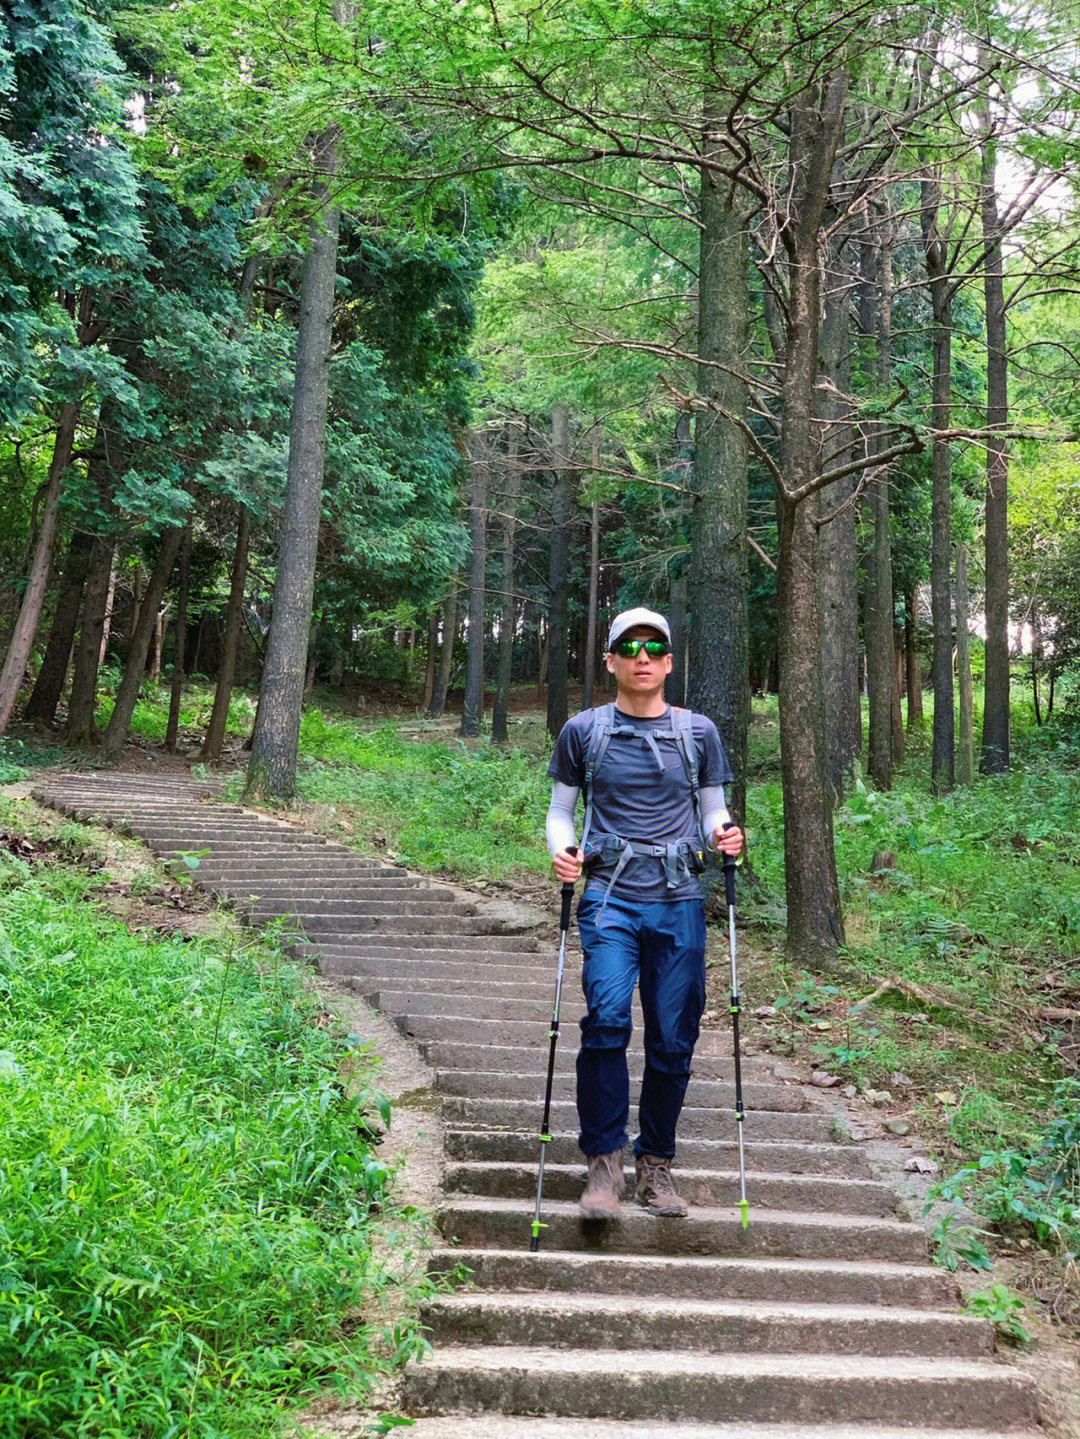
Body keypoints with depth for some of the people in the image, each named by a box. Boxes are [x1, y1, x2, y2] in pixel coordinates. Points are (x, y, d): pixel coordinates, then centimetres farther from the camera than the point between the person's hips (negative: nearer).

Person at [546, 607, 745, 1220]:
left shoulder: (699, 733, 12)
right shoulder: (584, 731, 9)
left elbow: (712, 810, 18)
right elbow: (561, 809, 15)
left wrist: (725, 835, -4)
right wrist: (562, 851, -6)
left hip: (679, 900, 2)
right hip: (610, 898, -2)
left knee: (673, 1039, 2)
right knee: (607, 1017, -21)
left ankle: (656, 1163, 19)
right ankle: (604, 1159, -8)